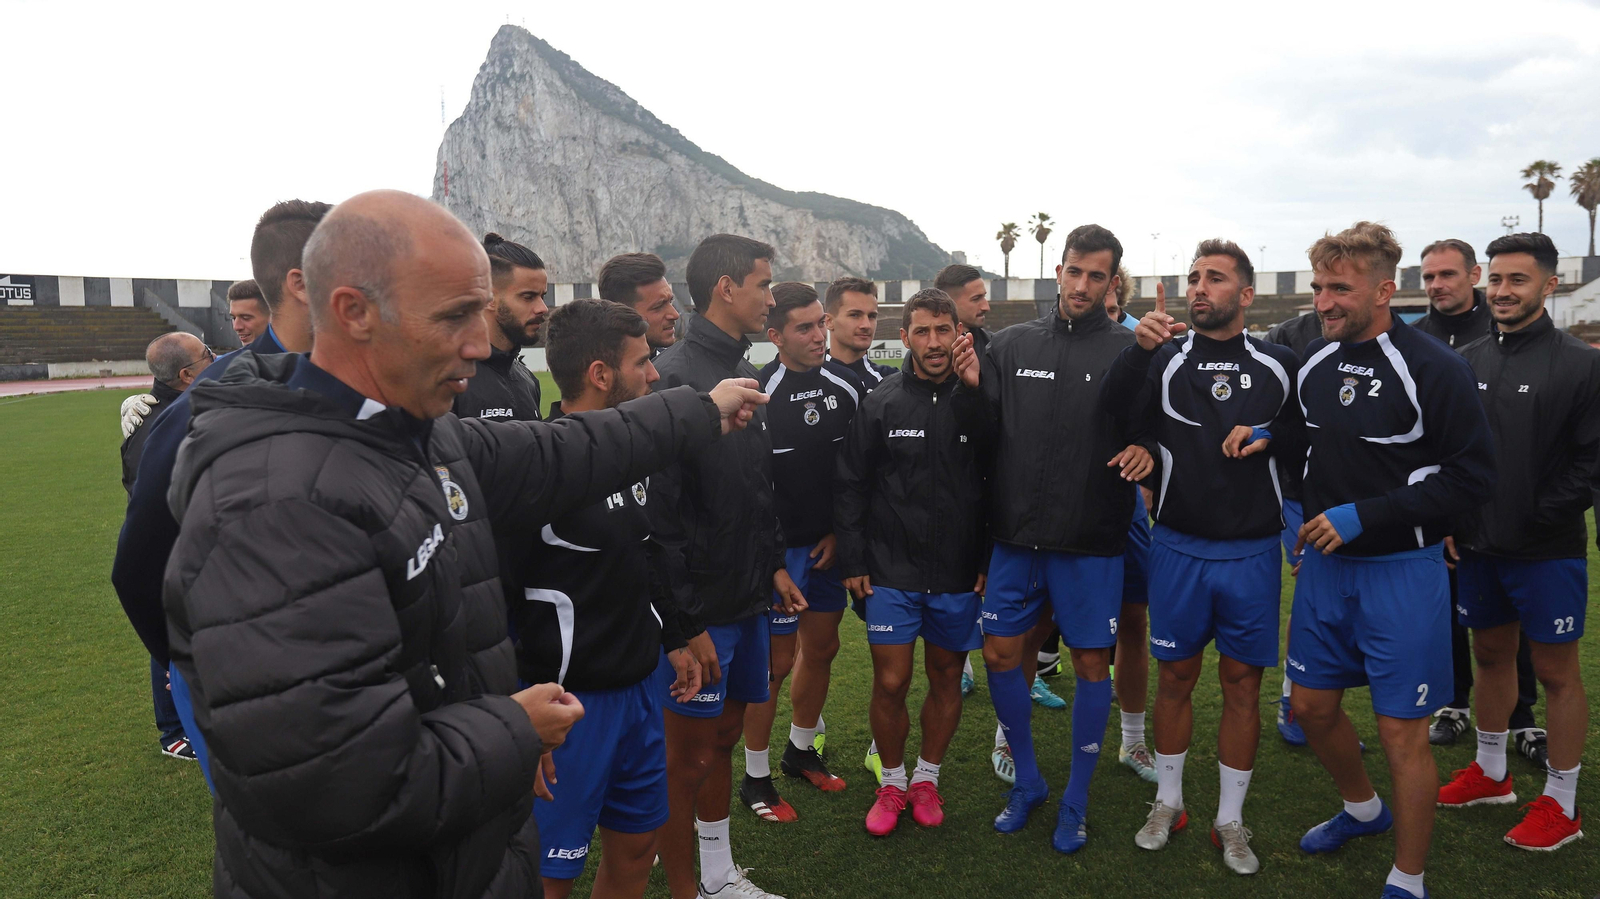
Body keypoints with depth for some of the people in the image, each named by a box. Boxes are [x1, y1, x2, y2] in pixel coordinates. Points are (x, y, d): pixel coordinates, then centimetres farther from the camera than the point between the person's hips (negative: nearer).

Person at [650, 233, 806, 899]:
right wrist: (687, 621, -20)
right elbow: (660, 511, -21)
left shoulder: (744, 373, 11)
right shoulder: (675, 376, -18)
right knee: (689, 755, 5)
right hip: (701, 611, -9)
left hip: (748, 599, 9)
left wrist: (773, 564, 17)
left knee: (724, 737, 19)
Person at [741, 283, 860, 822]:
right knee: (776, 659, 1)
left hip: (830, 543, 6)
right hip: (779, 547, -6)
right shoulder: (761, 394, -16)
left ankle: (801, 751, 37)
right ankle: (756, 777, 18)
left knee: (822, 648, 16)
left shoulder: (846, 386, 3)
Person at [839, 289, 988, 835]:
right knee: (890, 683, 2)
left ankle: (926, 778, 33)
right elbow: (850, 486, 1)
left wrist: (989, 562, -6)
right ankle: (892, 783, 24)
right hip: (891, 571, -1)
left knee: (946, 678, 13)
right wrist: (853, 562, 0)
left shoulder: (978, 402, -3)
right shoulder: (881, 403, -2)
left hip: (959, 575, 1)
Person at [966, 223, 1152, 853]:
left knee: (1091, 663, 6)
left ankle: (1076, 801, 25)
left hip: (1091, 542, -2)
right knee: (1000, 653, 8)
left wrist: (1146, 450, -18)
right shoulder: (1011, 345, 6)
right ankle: (1027, 781, 30)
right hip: (1015, 537, 3)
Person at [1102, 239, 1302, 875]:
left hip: (1252, 553, 1)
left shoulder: (1278, 366, 4)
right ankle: (1167, 802, 28)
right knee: (1176, 676, 10)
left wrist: (1271, 437, -10)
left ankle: (1230, 820, 23)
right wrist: (1137, 350, -37)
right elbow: (1114, 416, -21)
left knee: (1242, 681, 8)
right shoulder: (1164, 358, -2)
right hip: (1179, 548, -1)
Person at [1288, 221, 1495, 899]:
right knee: (1312, 706, 16)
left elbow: (1472, 475, -16)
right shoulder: (1312, 360, 3)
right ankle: (1363, 809, 45)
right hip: (1324, 565, 6)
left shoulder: (1433, 369, -16)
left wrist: (1364, 516, -20)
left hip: (1402, 571, -6)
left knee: (1402, 733, 3)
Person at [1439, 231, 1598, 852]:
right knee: (1490, 654, 17)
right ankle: (1490, 774, 35)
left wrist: (1540, 520, -14)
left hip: (1547, 550, -5)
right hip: (1478, 546, 5)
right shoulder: (1467, 361, 6)